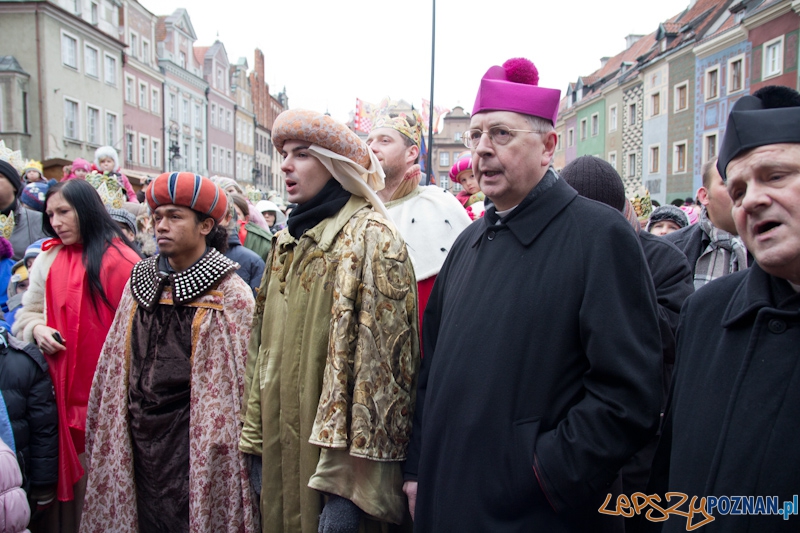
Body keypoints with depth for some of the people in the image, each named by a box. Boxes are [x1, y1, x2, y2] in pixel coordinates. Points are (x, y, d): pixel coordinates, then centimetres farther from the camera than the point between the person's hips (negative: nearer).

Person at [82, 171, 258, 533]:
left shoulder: (229, 292, -8)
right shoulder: (141, 281, 7)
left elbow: (243, 375, -7)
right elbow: (114, 361, 12)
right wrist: (99, 430, 11)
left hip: (195, 438, -4)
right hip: (138, 433, 5)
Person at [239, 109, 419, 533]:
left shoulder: (370, 239, -14)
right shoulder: (287, 241, 10)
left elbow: (378, 361, -20)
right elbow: (265, 346, 13)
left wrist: (346, 480, -22)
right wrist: (256, 439, 10)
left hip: (326, 447, -7)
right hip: (281, 442, 7)